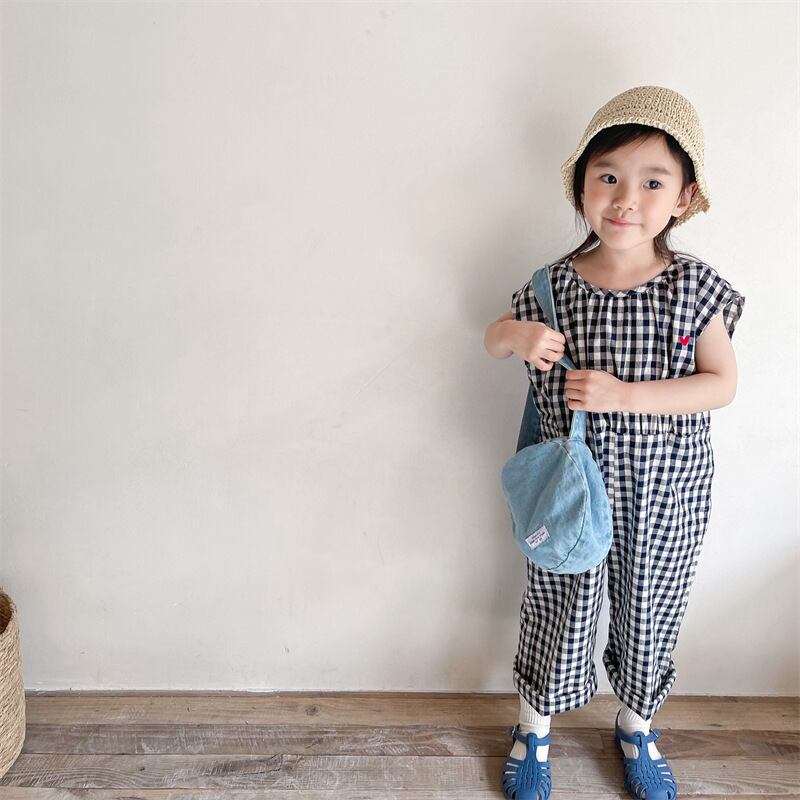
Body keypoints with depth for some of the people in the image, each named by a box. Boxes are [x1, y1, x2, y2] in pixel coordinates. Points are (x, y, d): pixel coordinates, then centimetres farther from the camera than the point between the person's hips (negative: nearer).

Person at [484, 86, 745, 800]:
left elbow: (723, 383, -13)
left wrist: (622, 395, -24)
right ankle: (534, 728, 40)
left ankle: (637, 726, 47)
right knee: (558, 612, 14)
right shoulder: (554, 284, -9)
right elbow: (493, 340, 6)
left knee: (649, 617, 19)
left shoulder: (695, 287, -10)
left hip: (666, 497, 1)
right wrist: (518, 336, -18)